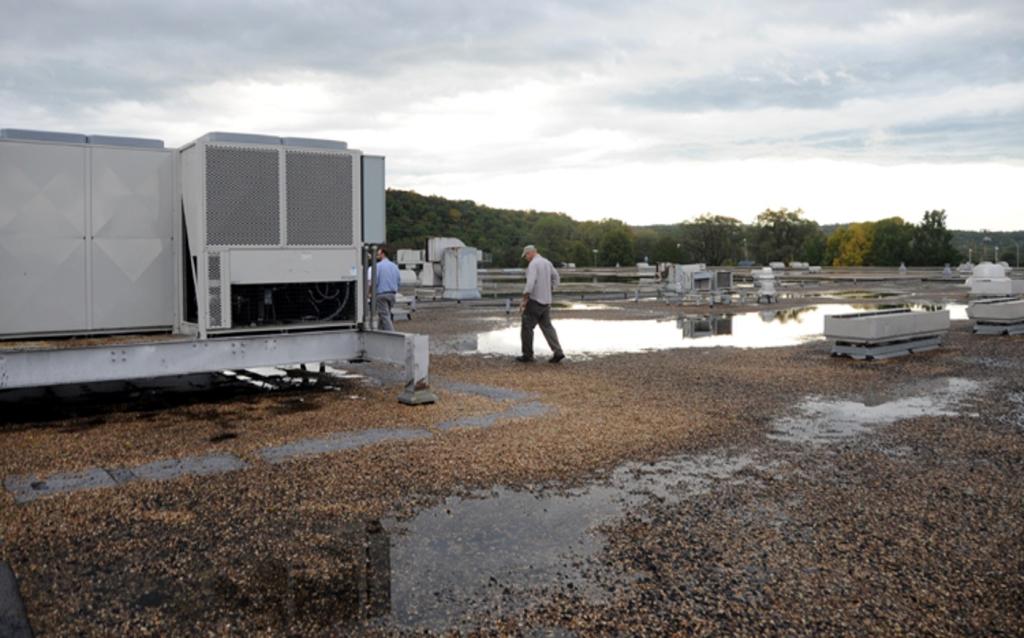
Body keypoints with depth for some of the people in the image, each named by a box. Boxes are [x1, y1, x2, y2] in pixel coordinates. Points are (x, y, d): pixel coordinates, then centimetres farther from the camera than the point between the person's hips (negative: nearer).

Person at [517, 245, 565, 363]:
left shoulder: (533, 264, -15)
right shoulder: (547, 263, 12)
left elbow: (530, 283, -25)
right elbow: (555, 277, 24)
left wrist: (524, 300, -20)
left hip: (534, 300, -8)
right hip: (546, 300, 8)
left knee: (527, 327, 3)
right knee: (547, 326, 9)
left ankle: (527, 355, 8)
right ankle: (557, 352, -2)